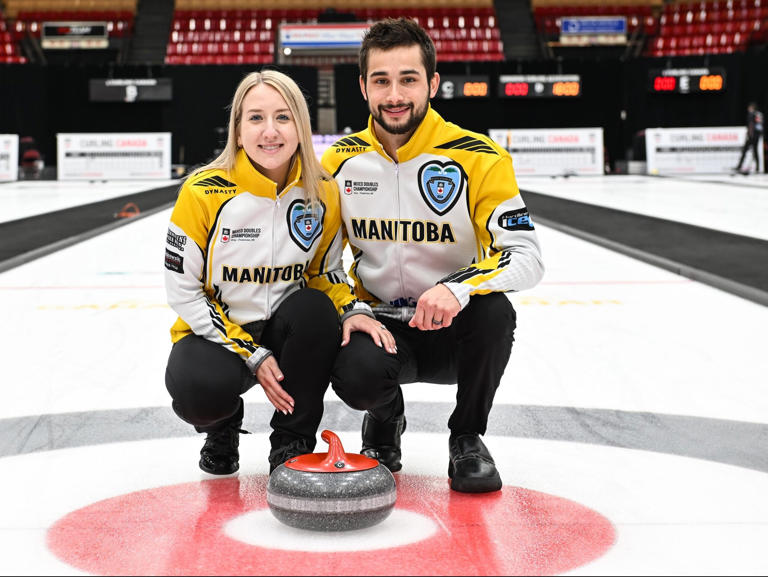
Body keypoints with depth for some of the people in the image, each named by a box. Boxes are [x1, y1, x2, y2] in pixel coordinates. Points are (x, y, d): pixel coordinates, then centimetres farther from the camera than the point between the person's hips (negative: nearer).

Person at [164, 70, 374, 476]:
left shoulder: (322, 192, -7)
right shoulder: (203, 192, -16)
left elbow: (327, 271, 8)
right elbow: (182, 292, -11)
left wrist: (352, 313, -15)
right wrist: (252, 355, -17)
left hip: (285, 329, 3)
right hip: (216, 332, -2)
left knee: (313, 309, -31)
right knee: (201, 391, -34)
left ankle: (292, 441, -8)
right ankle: (222, 424, 8)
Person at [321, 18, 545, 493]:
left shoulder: (479, 159, -12)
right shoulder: (339, 161, -2)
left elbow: (527, 257, -19)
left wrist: (459, 287, -37)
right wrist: (350, 312, -11)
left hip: (454, 329, -1)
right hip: (383, 325, 1)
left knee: (494, 311, -34)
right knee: (355, 373, -32)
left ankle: (468, 438, -4)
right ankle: (385, 419, 10)